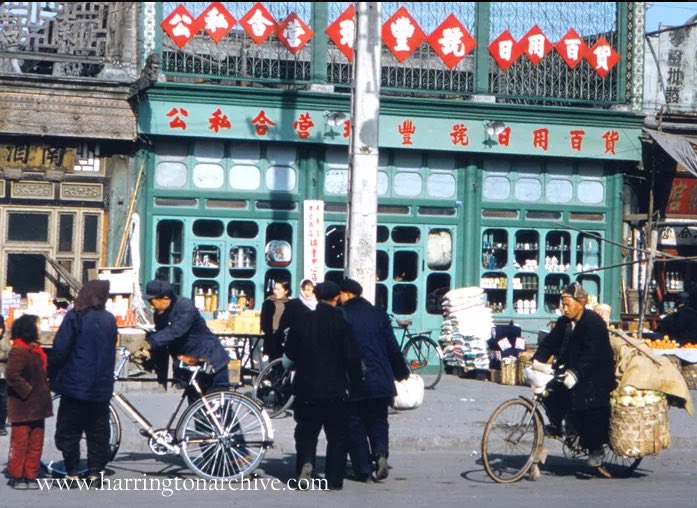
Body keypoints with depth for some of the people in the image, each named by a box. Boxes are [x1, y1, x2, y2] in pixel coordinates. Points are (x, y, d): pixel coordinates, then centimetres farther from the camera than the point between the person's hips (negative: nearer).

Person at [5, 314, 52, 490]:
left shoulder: (34, 349, 14)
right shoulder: (18, 351, -16)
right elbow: (12, 376, -24)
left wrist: (45, 388, 10)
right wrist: (27, 390, -18)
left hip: (36, 407, 9)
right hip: (23, 407, -9)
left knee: (36, 444, 10)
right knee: (20, 443, -2)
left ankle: (30, 476, 17)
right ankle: (16, 477, 6)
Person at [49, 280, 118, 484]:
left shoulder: (75, 317, -9)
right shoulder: (109, 319, 4)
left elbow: (60, 350, -11)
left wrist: (52, 375, 1)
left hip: (75, 383, -4)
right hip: (102, 387, 4)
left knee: (69, 430, 4)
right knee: (98, 430, 10)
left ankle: (72, 472, 3)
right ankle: (95, 471, 9)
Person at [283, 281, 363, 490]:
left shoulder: (301, 322, 2)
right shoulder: (341, 324, -8)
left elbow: (289, 356, 9)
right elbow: (352, 358, -8)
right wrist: (355, 384, 5)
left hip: (306, 389, 3)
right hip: (334, 390, -3)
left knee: (306, 433, 11)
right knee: (337, 436, 8)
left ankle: (305, 462, -13)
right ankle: (334, 479, 7)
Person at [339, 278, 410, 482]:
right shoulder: (379, 314, 6)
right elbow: (393, 347, 9)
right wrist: (402, 373, 21)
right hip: (380, 381, 3)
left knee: (355, 425, 7)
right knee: (378, 422, 16)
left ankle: (363, 469, 4)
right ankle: (381, 453, -10)